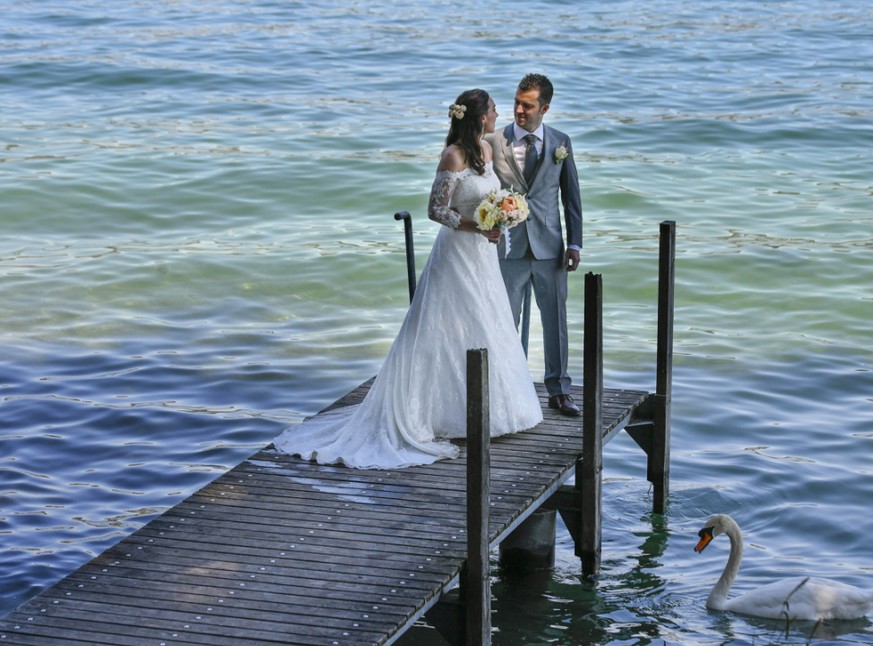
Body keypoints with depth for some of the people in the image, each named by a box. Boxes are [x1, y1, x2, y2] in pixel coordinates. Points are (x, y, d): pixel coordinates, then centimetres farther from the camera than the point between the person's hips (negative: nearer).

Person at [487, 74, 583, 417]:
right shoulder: (495, 143, -2)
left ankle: (558, 391, 16)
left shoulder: (560, 143, 3)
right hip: (508, 246, -1)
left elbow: (571, 195, 7)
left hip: (549, 246, 1)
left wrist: (574, 243, 1)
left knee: (555, 320, 6)